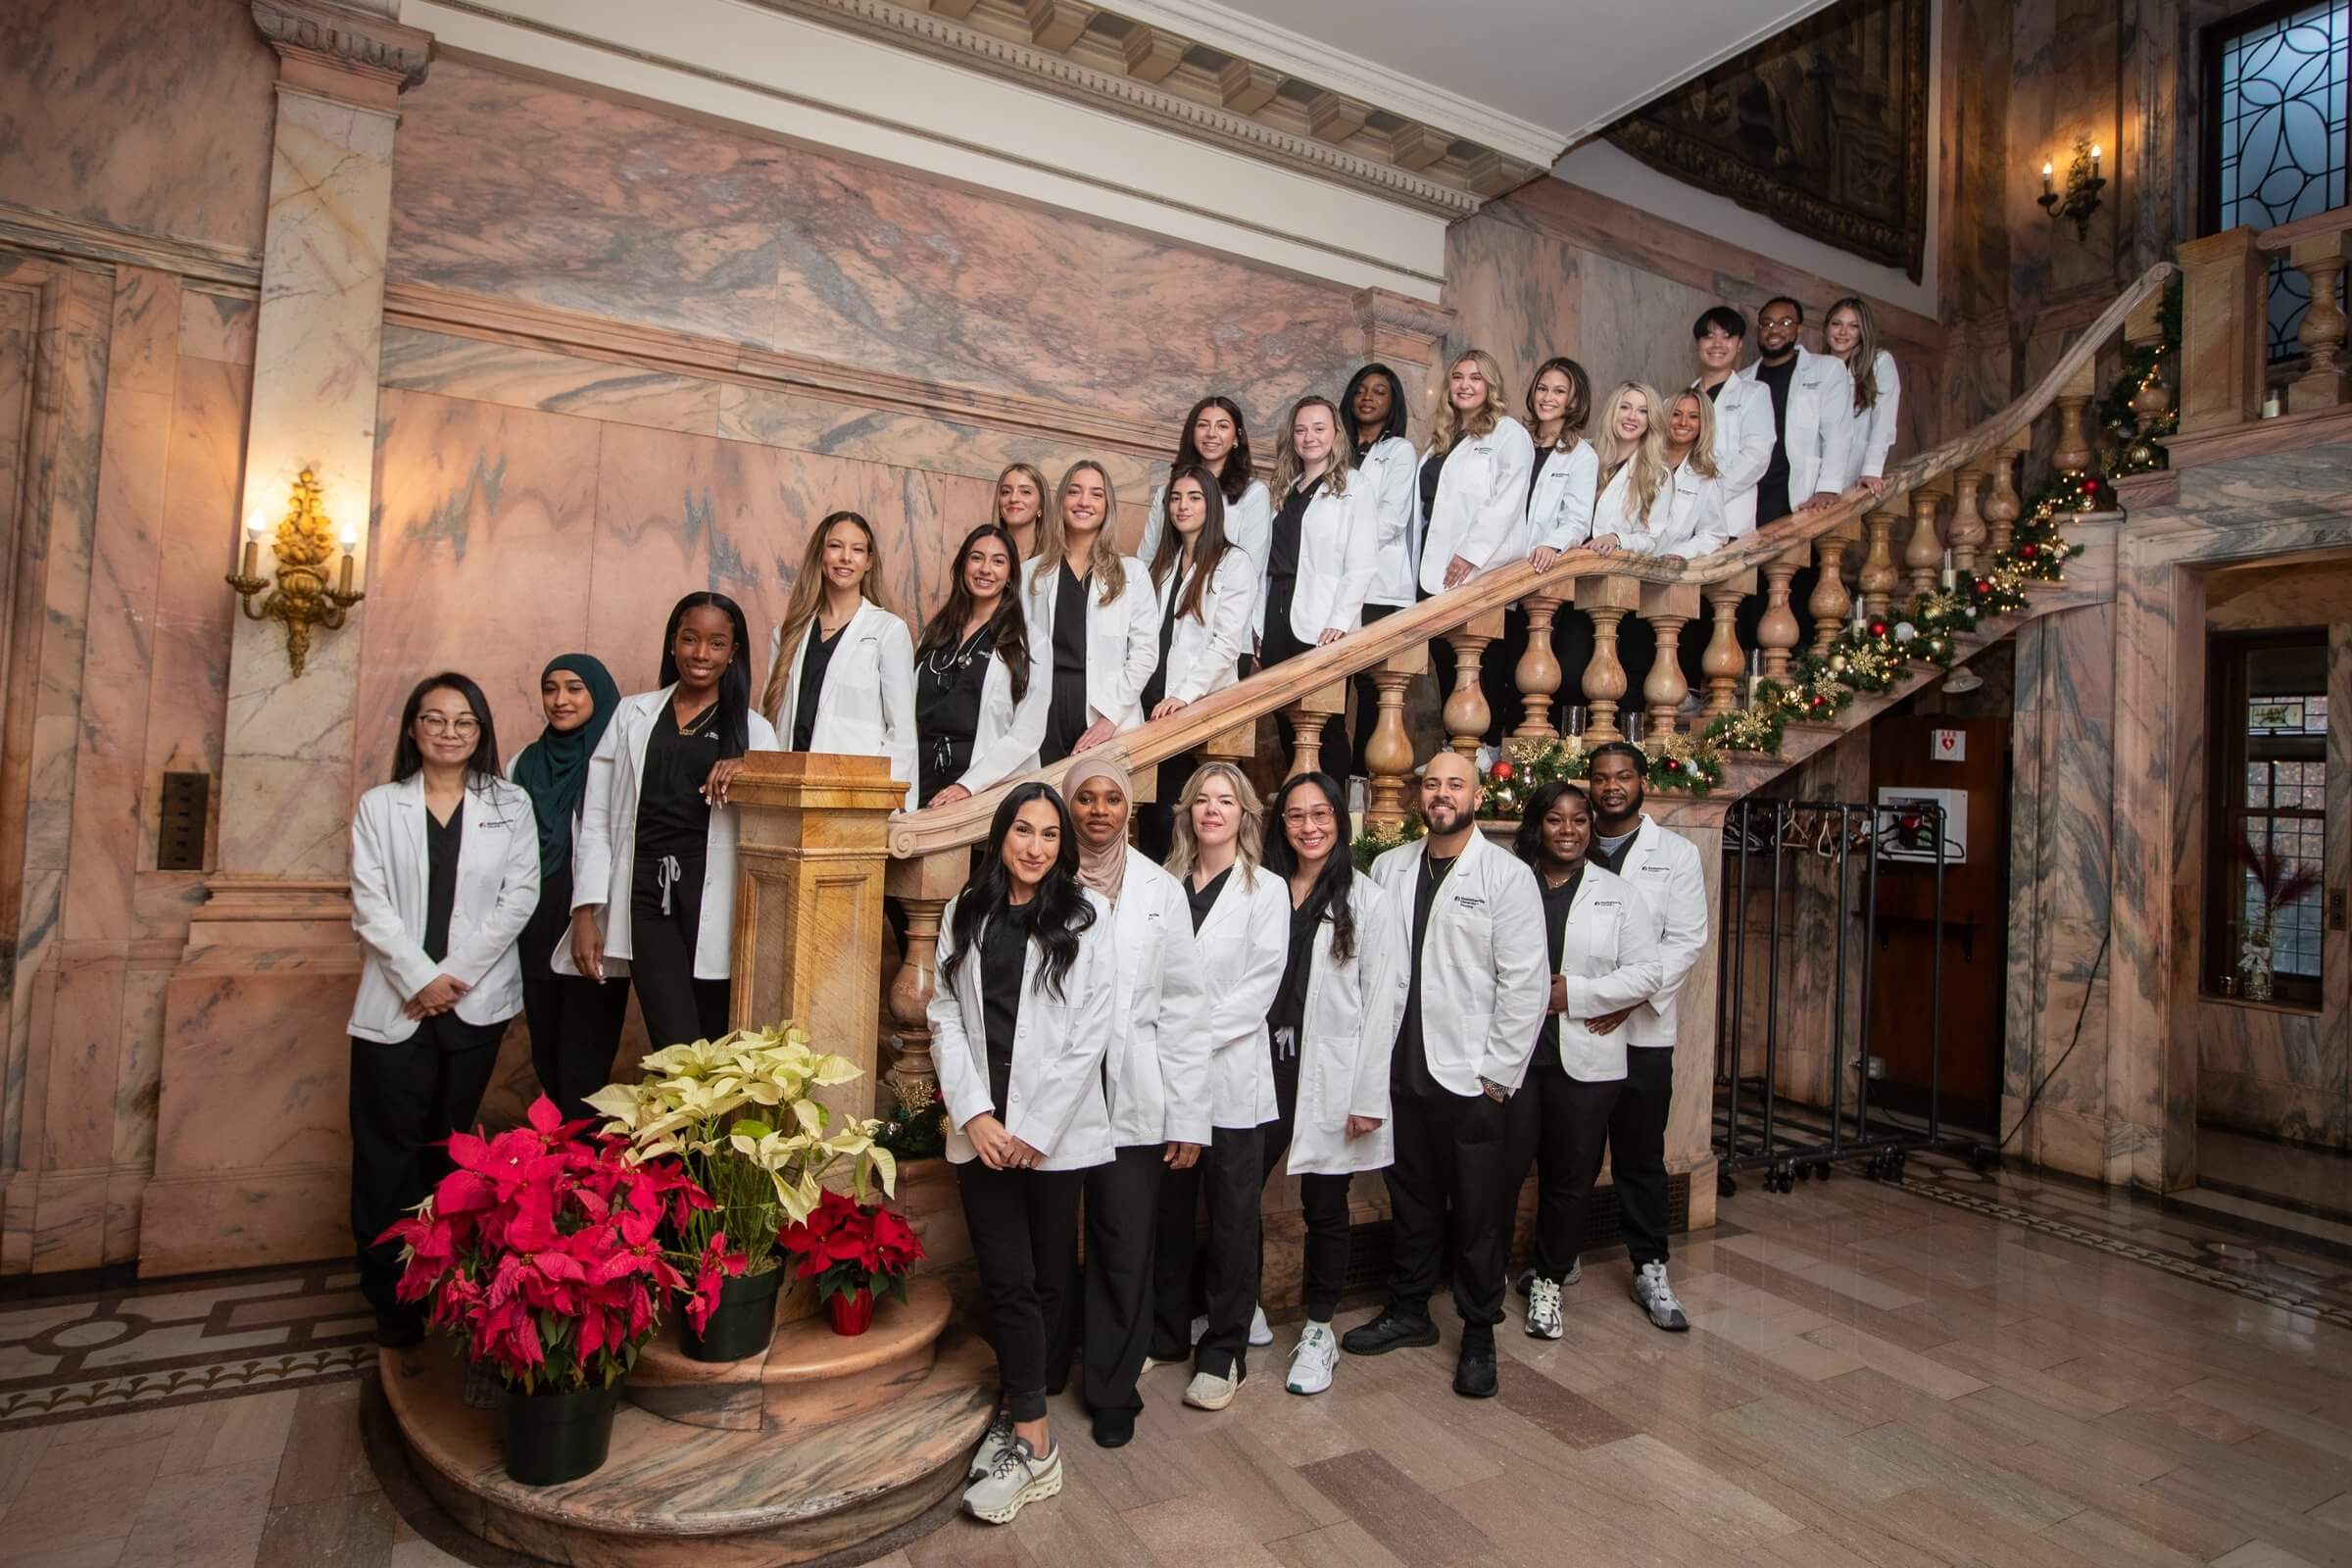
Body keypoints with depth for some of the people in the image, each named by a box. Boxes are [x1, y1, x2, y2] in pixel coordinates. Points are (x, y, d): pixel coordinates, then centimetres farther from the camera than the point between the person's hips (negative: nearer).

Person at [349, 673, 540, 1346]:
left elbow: (519, 896, -1)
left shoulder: (510, 805, 6)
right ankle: (390, 1297, 10)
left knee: (449, 1146, 8)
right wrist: (419, 978, -11)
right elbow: (370, 904, 0)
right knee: (389, 1150, 0)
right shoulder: (379, 806, 7)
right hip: (396, 1003, 0)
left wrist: (456, 975, -9)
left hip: (476, 1001, 0)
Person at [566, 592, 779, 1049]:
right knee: (679, 1054, -9)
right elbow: (596, 818, 8)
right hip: (646, 894, 0)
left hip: (714, 900, 0)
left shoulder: (754, 729, 10)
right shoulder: (632, 714, 12)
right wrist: (585, 910, -1)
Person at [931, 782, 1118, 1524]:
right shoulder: (964, 914, 7)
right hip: (982, 1128, 2)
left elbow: (1092, 1030, -6)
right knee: (1006, 1280, 1)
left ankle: (1019, 1418, 22)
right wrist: (973, 1114, -7)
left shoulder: (1085, 915, -2)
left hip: (1057, 1130, -2)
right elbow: (945, 1017, 4)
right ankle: (1035, 1442, 15)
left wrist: (1035, 1129, -10)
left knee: (1047, 1277, 7)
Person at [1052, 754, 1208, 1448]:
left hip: (1133, 1099, 1)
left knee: (1125, 1248, 7)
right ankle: (1038, 1373, 34)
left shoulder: (1161, 890, 3)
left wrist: (1189, 1116, -2)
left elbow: (1184, 1004, 2)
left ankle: (1113, 1390, 28)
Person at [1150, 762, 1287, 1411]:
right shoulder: (1166, 885, 8)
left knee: (1231, 1219, 6)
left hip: (1229, 1074, -3)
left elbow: (1259, 986, -8)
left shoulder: (1265, 890, 0)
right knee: (1169, 1211, 13)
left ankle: (1225, 1351, 21)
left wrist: (1195, 1038, -14)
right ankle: (1166, 1333, 30)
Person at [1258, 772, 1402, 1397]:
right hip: (1265, 1069, 3)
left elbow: (1383, 1000, -6)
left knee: (1324, 1208, 10)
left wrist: (1368, 1094, -10)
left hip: (1330, 1076, -2)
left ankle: (1319, 1331, 30)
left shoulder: (1368, 900, -4)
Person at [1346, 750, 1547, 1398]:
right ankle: (1408, 1310, 36)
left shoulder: (1507, 875, -5)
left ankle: (1479, 1334, 27)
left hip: (1470, 1077, -3)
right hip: (1399, 1071, 4)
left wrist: (1498, 1072, -10)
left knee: (1477, 1212, 8)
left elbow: (1526, 982, -8)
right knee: (1411, 1201, 18)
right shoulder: (1389, 868, 6)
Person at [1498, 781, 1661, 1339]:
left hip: (1585, 1058, 1)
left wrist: (1576, 993, -10)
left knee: (1569, 1176, 11)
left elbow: (1645, 972, -1)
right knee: (1502, 1167, 1)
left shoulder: (1618, 895, 6)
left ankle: (1549, 1278, 30)